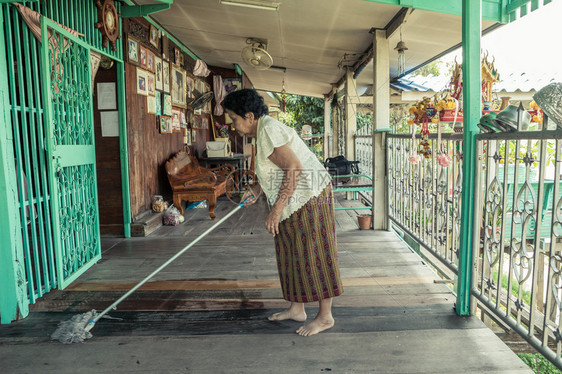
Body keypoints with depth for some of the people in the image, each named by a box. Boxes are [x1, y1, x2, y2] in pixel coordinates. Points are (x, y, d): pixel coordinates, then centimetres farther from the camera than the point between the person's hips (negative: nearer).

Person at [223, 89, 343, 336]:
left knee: (313, 254, -1)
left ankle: (325, 317, 13)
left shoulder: (268, 131, -19)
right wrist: (257, 191, 23)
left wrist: (277, 209, -25)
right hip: (296, 201, 11)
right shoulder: (264, 129, 14)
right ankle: (297, 309, 29)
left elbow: (294, 169, -26)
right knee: (293, 253, 16)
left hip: (308, 197, -11)